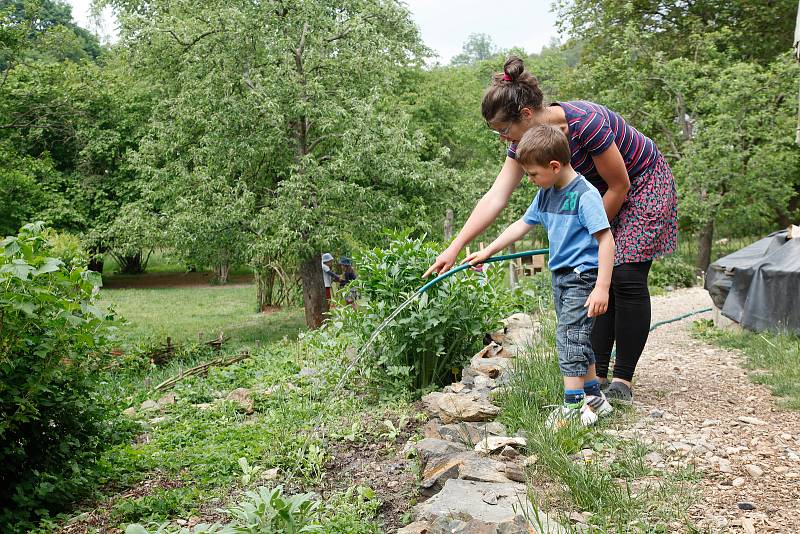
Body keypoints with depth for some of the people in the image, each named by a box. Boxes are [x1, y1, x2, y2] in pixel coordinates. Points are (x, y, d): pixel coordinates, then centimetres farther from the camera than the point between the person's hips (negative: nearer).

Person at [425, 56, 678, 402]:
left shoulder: (585, 123, -34)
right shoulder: (527, 139, -13)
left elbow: (619, 186, -24)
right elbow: (495, 198, -17)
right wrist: (454, 248, -22)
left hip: (644, 185, -7)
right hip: (604, 193, 7)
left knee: (625, 277, -14)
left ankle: (622, 381, -6)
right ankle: (597, 376, 5)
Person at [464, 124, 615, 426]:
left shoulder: (585, 195, -18)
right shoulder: (546, 194, 8)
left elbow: (606, 241, -20)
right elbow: (521, 226, 18)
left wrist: (602, 288, -24)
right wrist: (487, 252, 19)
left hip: (583, 276, -9)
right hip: (560, 276, 9)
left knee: (569, 335, -12)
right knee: (577, 338, 14)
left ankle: (574, 406, -7)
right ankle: (593, 397, 25)